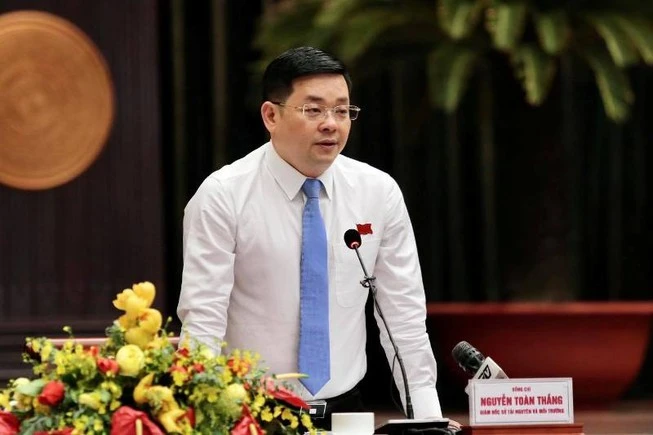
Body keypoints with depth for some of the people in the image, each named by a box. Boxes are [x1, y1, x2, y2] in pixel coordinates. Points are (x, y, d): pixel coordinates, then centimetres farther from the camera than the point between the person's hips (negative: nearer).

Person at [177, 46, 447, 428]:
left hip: (345, 409, 3)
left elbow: (404, 315, 4)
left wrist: (427, 417, -3)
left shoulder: (380, 193, 2)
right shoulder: (223, 196, -8)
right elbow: (202, 318, -12)